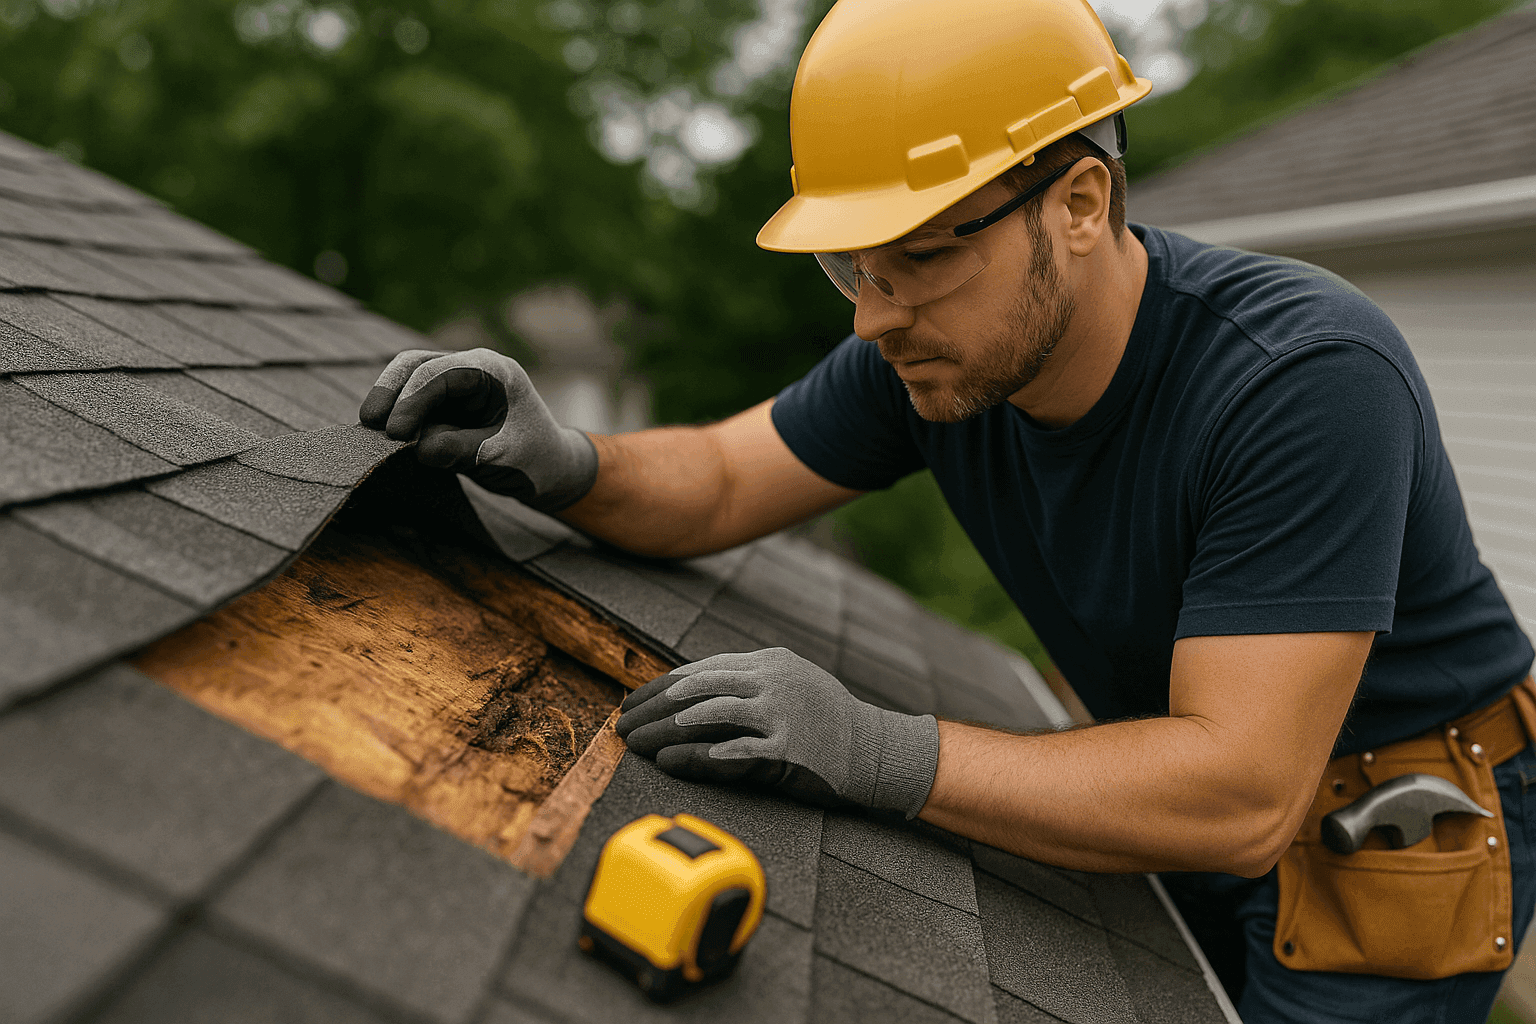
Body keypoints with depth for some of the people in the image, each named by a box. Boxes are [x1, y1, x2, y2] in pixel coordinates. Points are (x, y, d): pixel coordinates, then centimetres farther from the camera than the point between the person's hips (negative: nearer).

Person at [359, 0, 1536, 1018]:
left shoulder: (1308, 374, -34)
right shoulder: (931, 353, -14)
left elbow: (1241, 793, -36)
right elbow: (716, 480, -4)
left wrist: (879, 754, -43)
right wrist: (562, 464, -26)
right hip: (1203, 801, 5)